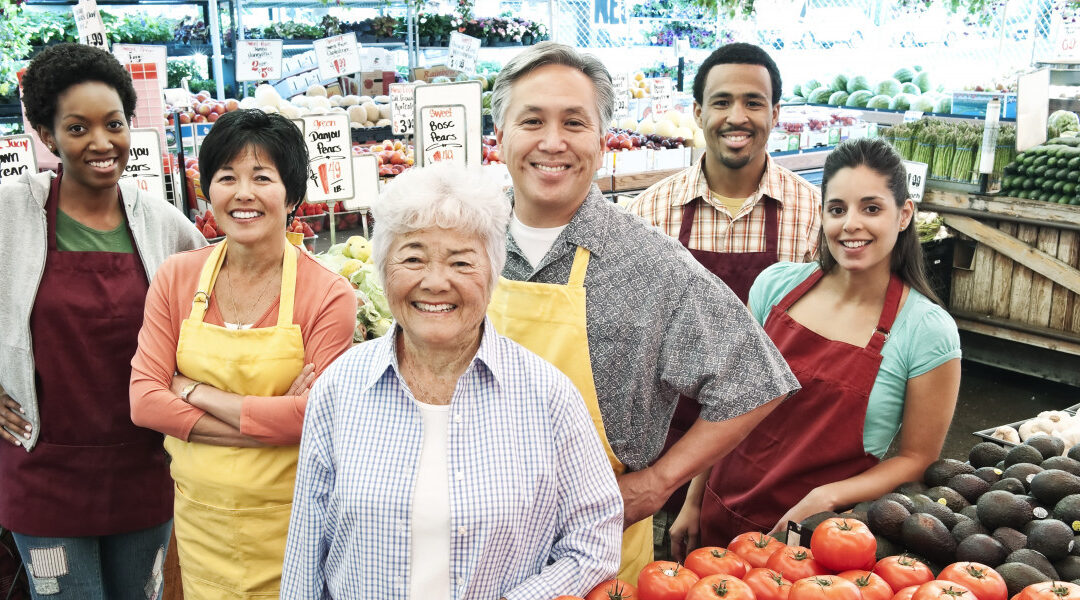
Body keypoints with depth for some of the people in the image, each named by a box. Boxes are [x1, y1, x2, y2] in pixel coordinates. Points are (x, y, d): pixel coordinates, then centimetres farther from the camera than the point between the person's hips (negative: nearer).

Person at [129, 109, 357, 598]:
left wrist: (195, 391, -14)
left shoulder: (328, 295, -12)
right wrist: (268, 420, -16)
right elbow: (144, 399, -6)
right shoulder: (176, 278, -1)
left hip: (288, 526, -3)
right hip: (199, 517, 3)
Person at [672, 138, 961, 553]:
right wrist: (694, 500, 7)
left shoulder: (929, 332, -13)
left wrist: (826, 498, -19)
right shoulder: (777, 284, -4)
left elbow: (916, 458, -5)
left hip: (822, 534, -3)